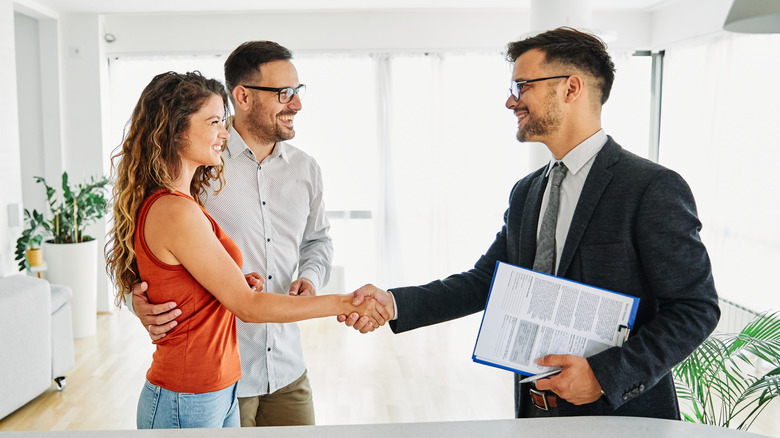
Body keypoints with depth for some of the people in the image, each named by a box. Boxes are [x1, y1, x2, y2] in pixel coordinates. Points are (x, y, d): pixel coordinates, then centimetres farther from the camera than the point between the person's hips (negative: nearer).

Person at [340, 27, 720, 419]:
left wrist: (605, 375, -23)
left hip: (620, 416, -6)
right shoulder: (525, 193, 6)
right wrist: (394, 303, -8)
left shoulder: (653, 188, -15)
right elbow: (484, 280, 5)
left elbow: (696, 309, -15)